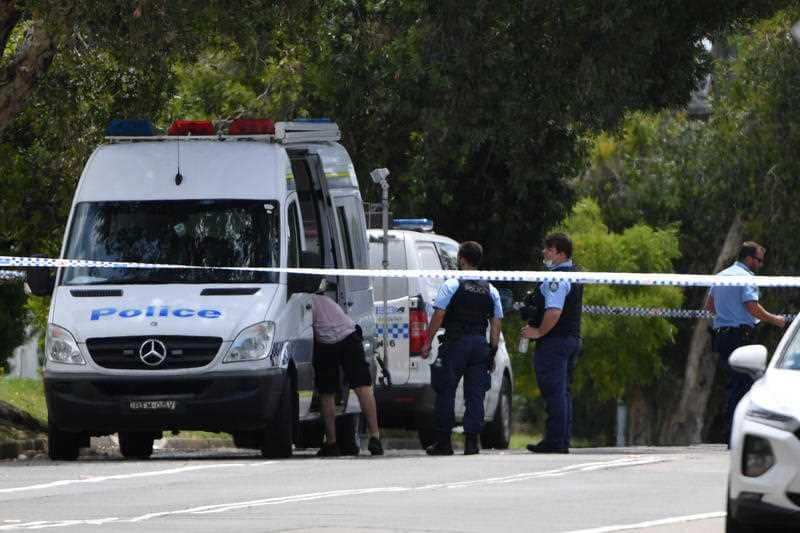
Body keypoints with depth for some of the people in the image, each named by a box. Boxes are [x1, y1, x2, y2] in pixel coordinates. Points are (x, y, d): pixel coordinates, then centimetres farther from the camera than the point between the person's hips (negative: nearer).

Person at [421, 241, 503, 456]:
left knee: (445, 392, 2)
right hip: (480, 345, 4)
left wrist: (428, 342, -2)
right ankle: (471, 441, -1)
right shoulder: (491, 291, 11)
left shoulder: (451, 285, -4)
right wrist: (492, 352, 14)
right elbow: (496, 325, 10)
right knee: (475, 394, 5)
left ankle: (444, 441, 0)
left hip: (455, 343, -4)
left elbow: (438, 316, -8)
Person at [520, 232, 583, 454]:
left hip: (554, 341, -10)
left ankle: (554, 441, -10)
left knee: (554, 392, -9)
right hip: (573, 337, 10)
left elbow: (553, 312, -28)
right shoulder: (575, 274, 15)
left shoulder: (556, 278, -18)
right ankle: (563, 441, 14)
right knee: (564, 391, 12)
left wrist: (539, 331, -16)